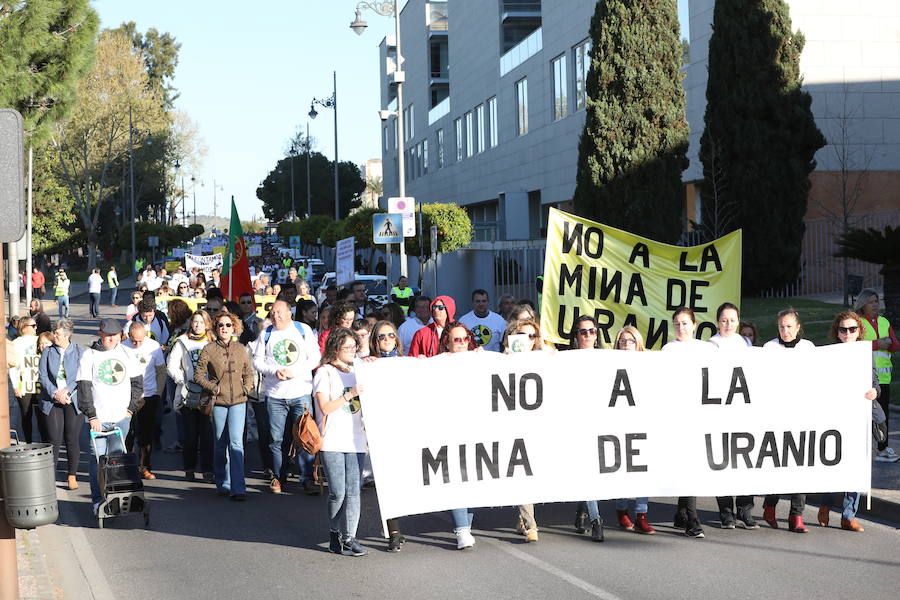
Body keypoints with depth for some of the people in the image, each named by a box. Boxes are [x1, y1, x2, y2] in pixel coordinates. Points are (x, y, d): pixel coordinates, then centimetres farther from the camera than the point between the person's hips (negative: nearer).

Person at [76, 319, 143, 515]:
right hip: (98, 418, -3)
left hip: (121, 417, 3)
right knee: (98, 459, -3)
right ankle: (98, 501, 5)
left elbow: (138, 382, 14)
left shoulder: (126, 354, 8)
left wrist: (131, 408, 4)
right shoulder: (89, 355, -3)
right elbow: (84, 388, -7)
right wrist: (92, 416, -13)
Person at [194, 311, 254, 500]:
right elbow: (198, 375, 1)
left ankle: (238, 488, -12)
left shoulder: (240, 349, 7)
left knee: (236, 443, -9)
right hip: (218, 402, 0)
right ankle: (223, 484, 21)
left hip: (238, 401, 1)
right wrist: (214, 388, -7)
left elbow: (249, 373, 17)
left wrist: (246, 388, 2)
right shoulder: (209, 349, 0)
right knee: (220, 445, 8)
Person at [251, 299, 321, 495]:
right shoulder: (266, 334, 11)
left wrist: (294, 371, -11)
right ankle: (278, 477, 14)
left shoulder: (304, 330, 6)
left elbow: (315, 358, 2)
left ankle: (307, 478, -3)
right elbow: (258, 361, 7)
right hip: (274, 394, 2)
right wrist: (274, 372, -11)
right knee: (277, 438, 3)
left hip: (301, 392, -2)